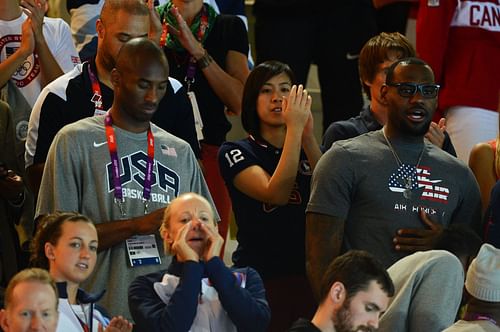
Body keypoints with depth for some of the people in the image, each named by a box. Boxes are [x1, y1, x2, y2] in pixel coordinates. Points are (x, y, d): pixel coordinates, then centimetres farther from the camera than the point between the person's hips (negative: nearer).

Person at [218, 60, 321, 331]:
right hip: (260, 279, -3)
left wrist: (308, 137, -17)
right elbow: (276, 194, -19)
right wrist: (295, 128, -20)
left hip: (309, 277, 3)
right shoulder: (236, 153, -2)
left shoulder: (306, 150, 11)